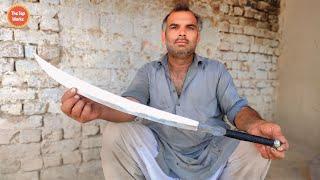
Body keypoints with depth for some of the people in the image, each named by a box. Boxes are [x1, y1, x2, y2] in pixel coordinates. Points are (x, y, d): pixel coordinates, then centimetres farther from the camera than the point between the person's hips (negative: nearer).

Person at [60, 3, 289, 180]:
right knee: (116, 133, -24)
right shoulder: (149, 72, 8)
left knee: (257, 147, -23)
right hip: (160, 156, 0)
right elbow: (131, 105, -9)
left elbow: (236, 108, -1)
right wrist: (99, 109, -33)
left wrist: (255, 125, -28)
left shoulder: (216, 70, 8)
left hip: (211, 156, 1)